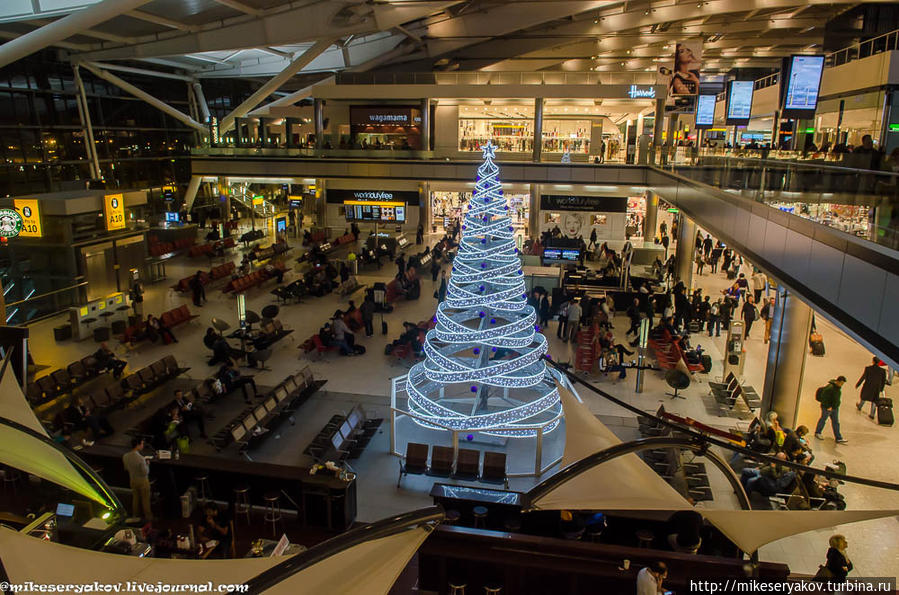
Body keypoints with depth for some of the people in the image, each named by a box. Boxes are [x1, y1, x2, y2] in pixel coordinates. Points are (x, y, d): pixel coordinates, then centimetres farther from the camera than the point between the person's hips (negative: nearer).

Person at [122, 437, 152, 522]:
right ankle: (147, 516, 27)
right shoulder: (141, 458, -32)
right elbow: (145, 472, -24)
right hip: (142, 481, -6)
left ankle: (136, 515, 38)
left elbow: (126, 468, 5)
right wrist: (147, 465, -8)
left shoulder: (125, 456, -12)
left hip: (133, 480, 6)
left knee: (135, 498, 23)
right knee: (145, 499, 12)